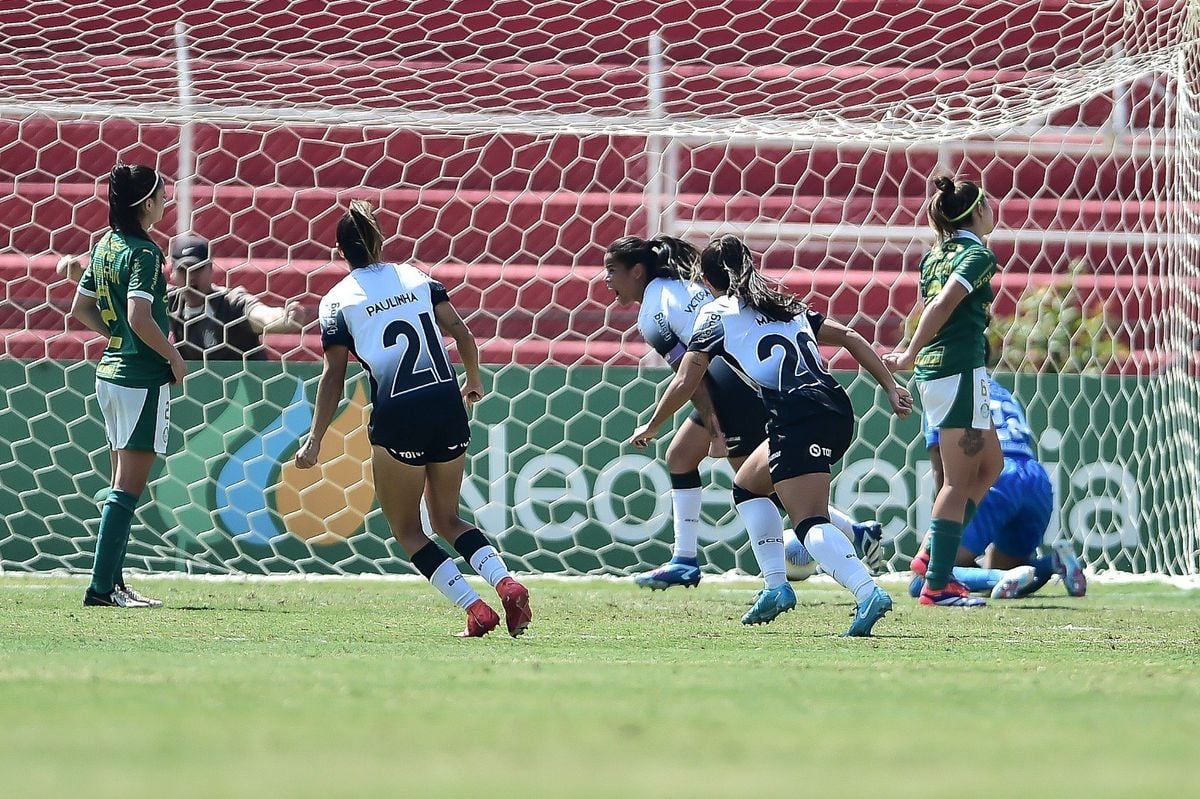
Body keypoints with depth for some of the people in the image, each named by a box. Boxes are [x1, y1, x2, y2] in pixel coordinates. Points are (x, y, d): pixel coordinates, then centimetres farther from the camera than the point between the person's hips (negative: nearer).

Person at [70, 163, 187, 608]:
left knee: (123, 484, 15)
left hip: (111, 370, 9)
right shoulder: (143, 253, -15)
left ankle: (112, 582, 17)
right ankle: (102, 587, -11)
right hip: (143, 379, -9)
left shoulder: (105, 247, 11)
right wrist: (175, 358, -12)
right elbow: (140, 318, -25)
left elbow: (81, 310, 19)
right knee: (129, 486, -8)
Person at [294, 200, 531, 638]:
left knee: (407, 530, 11)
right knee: (447, 519, 19)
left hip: (397, 420, -4)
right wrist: (473, 382, 24)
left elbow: (334, 377, -1)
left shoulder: (337, 302, 4)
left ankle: (476, 610, -4)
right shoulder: (416, 278, 13)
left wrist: (315, 439, 2)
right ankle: (507, 584, -7)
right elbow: (463, 335, 7)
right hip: (447, 408, 4)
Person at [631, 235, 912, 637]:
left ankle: (868, 592, -37)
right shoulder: (787, 305, 28)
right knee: (747, 486, 26)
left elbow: (685, 383, 9)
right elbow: (850, 338, 21)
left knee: (811, 523, -15)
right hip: (837, 410, 7)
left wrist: (651, 427, 25)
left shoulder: (718, 314, 10)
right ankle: (776, 586, 18)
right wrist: (891, 388, 17)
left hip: (799, 418, -7)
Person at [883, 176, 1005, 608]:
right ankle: (937, 584, -4)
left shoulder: (935, 255, 16)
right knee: (960, 481, -4)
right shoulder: (978, 255, -10)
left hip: (933, 373, 9)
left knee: (990, 464, 20)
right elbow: (944, 306, -20)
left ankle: (934, 557, 15)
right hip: (961, 370, -9)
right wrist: (911, 355, -19)